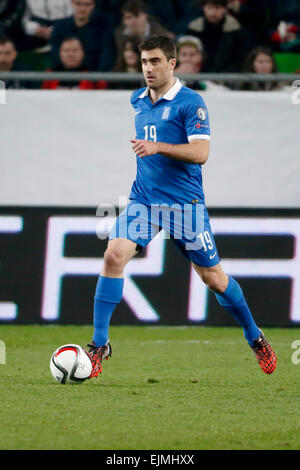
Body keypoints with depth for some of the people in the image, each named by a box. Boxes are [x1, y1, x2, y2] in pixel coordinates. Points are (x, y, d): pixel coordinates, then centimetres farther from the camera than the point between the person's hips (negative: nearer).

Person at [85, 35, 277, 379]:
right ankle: (99, 344, -12)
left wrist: (158, 147, -29)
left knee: (212, 276, 4)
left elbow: (200, 153, -19)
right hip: (143, 198, 4)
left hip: (184, 202, -4)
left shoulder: (190, 102, -10)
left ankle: (255, 339, 26)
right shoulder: (137, 100, 10)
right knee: (114, 256, -18)